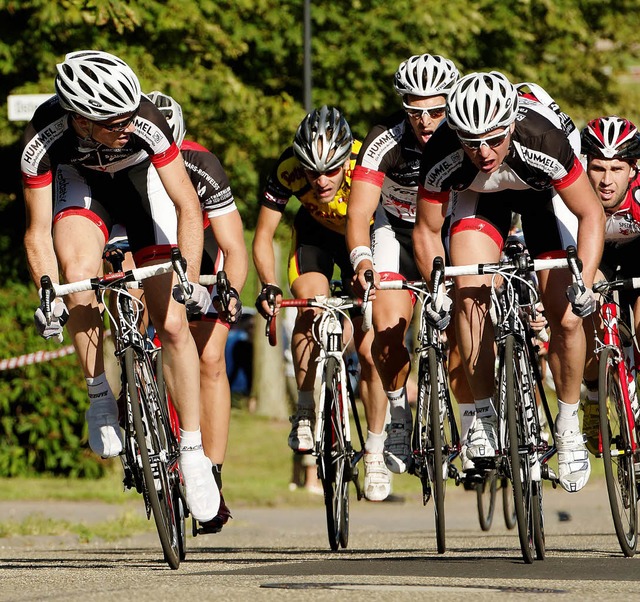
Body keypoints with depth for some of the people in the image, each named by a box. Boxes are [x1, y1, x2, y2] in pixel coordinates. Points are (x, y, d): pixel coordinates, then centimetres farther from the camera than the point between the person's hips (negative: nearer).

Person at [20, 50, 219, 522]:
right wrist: (49, 296, -38)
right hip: (80, 182, 0)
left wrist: (189, 281, -38)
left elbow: (187, 205, -29)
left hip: (143, 181, 0)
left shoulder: (145, 124, -37)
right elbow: (38, 231, -25)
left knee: (173, 323, -8)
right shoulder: (44, 140, -34)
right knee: (79, 268, -32)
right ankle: (100, 395, -13)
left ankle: (193, 452, 3)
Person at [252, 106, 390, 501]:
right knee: (311, 304, -30)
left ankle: (375, 453, 8)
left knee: (369, 348, -8)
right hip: (315, 234, 1)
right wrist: (269, 286, -42)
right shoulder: (289, 169, -33)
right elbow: (263, 236, -24)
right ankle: (305, 414, -15)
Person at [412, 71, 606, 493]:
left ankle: (569, 425, 8)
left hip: (545, 192, -1)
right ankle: (485, 414, -2)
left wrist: (584, 283, -35)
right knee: (470, 298, -19)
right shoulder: (443, 159, -34)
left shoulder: (545, 142, -40)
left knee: (566, 316, -11)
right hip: (481, 197, 1)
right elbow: (427, 231, -16)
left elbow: (590, 214, -26)